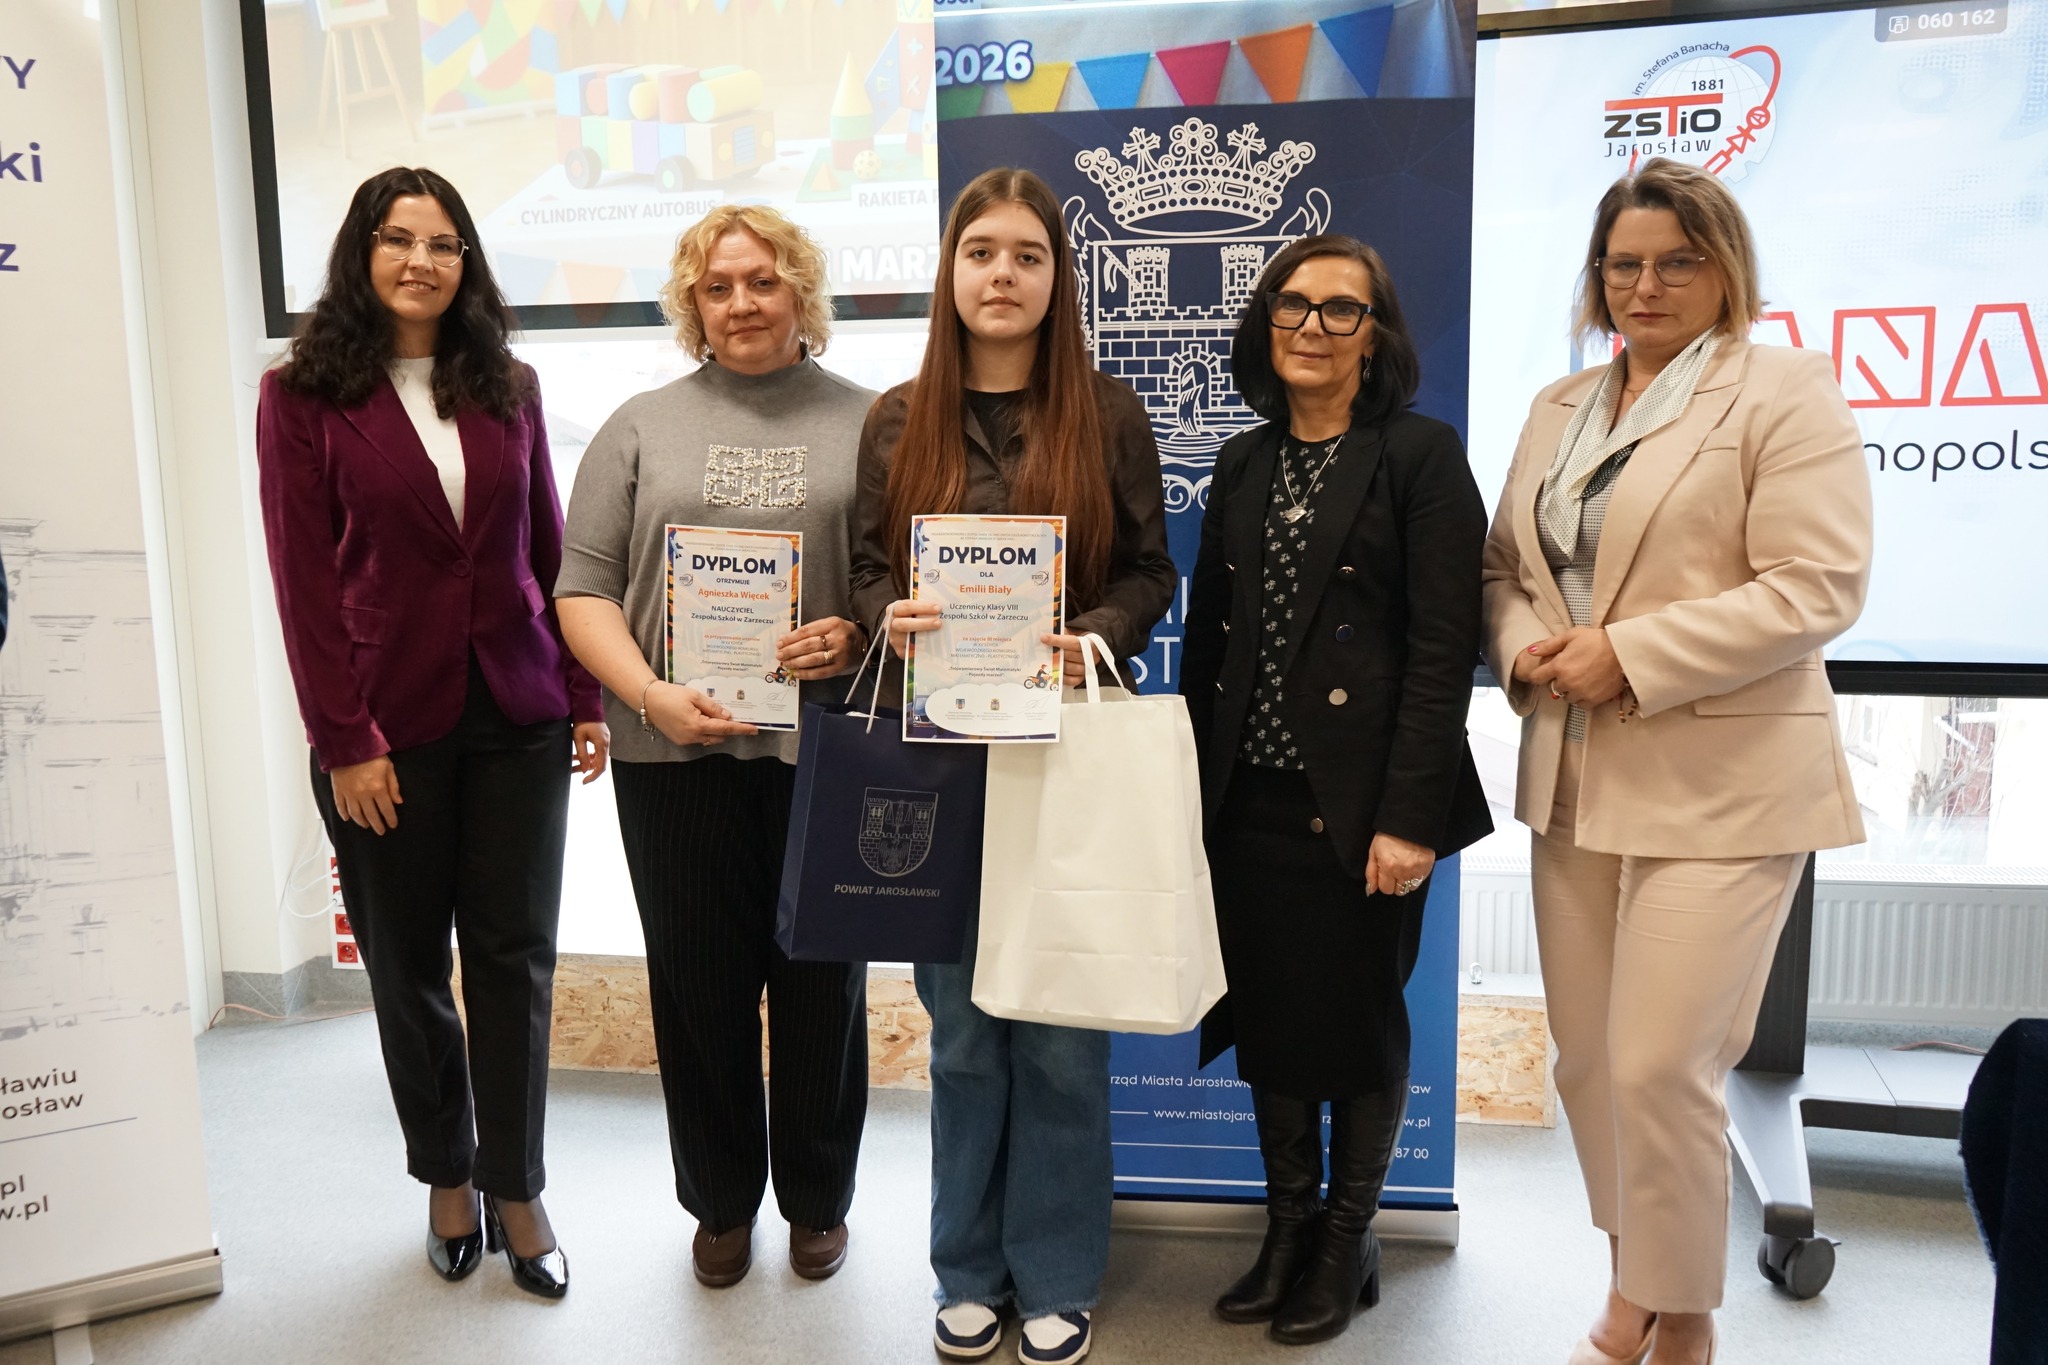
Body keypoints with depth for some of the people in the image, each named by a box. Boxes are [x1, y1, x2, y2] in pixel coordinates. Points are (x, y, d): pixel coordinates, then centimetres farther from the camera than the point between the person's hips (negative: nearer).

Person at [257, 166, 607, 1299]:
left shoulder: (508, 388, 8)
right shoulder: (302, 395, -1)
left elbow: (549, 551, 9)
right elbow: (303, 579, -6)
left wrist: (586, 696, 4)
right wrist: (345, 741, -10)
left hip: (517, 718, 2)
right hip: (388, 728, -2)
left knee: (515, 954, 6)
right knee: (409, 965, 10)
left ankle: (516, 1190, 20)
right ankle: (446, 1181, 30)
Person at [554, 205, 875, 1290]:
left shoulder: (868, 423, 6)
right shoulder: (642, 427, 9)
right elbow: (583, 589, 3)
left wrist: (859, 635, -15)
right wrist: (650, 694, -12)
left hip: (826, 748, -1)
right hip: (677, 755, 1)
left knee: (822, 982, 10)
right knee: (699, 984, 11)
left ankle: (818, 1196, 31)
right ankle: (720, 1199, 32)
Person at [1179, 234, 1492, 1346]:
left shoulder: (1421, 455, -5)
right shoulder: (1244, 464, 12)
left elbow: (1443, 649, -11)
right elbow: (1207, 635, 12)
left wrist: (1409, 817, -17)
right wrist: (1191, 788, 6)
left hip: (1360, 800, -5)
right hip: (1249, 798, 5)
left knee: (1357, 1021, 8)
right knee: (1266, 1016, 13)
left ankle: (1348, 1240, 28)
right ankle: (1287, 1226, 32)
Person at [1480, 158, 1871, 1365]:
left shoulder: (1784, 390, -3)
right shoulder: (1558, 408, 16)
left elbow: (1818, 585, -13)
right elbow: (1505, 565, 18)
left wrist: (1628, 655, -17)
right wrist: (1524, 645, -4)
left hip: (1719, 786, -6)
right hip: (1575, 779, 6)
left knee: (1661, 1065, -5)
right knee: (1589, 1059, 13)